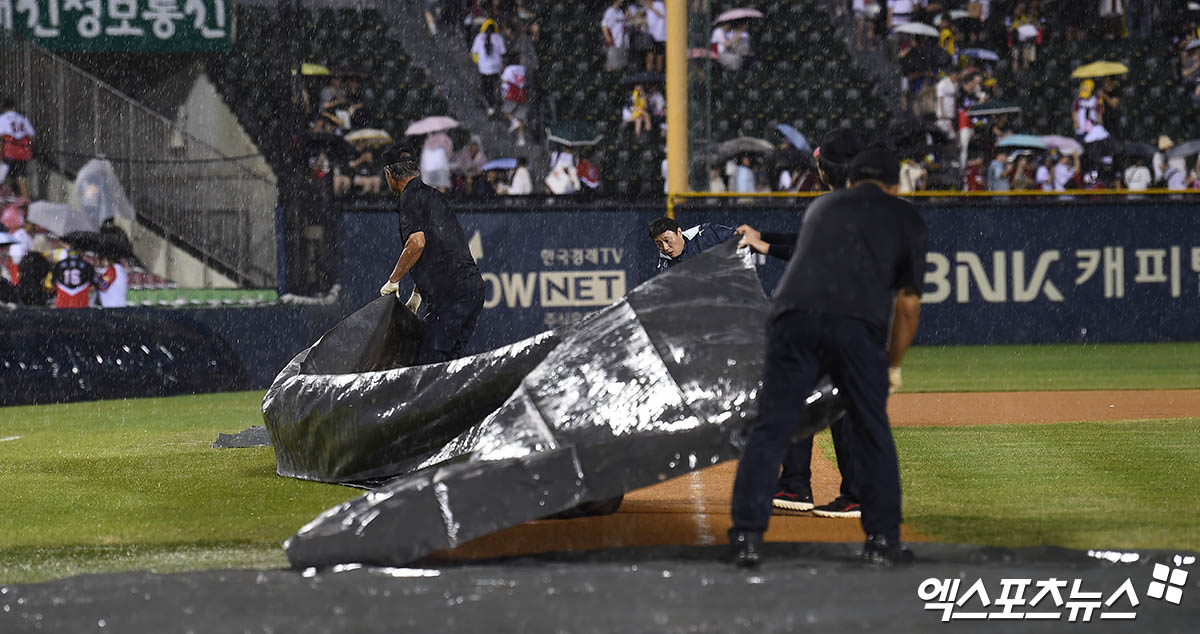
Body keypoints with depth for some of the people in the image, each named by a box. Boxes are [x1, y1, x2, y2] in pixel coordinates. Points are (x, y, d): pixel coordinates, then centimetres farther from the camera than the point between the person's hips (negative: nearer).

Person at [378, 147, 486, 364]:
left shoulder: (411, 198, -5)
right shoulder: (433, 195, 24)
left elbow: (417, 243, -19)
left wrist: (393, 281, -8)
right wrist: (417, 293, 31)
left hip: (450, 294, -9)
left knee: (429, 362, -13)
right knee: (449, 360, 9)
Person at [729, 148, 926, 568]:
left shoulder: (822, 206, 31)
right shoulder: (905, 217, 21)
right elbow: (909, 303, 16)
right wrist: (893, 366, 27)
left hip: (793, 315, 2)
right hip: (859, 324, -2)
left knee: (770, 429, 1)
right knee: (871, 434, 11)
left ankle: (747, 537, -6)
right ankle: (882, 541, 13)